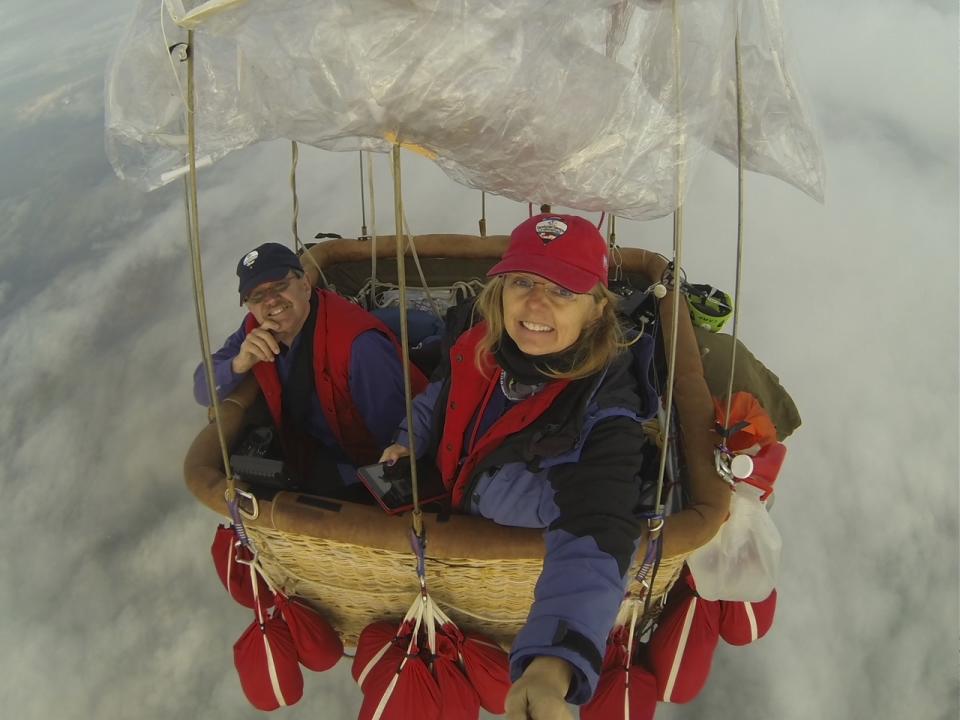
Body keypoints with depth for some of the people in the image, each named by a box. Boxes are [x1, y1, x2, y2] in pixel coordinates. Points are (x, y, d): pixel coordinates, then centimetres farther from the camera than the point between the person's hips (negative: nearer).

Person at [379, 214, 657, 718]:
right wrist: (408, 443, -6)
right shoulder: (480, 348, -18)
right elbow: (440, 399, 8)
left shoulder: (605, 408, -37)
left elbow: (593, 540, -50)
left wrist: (552, 667, -64)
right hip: (441, 503, 5)